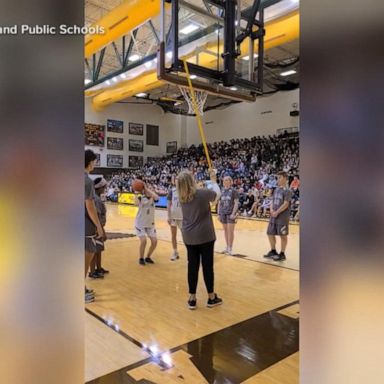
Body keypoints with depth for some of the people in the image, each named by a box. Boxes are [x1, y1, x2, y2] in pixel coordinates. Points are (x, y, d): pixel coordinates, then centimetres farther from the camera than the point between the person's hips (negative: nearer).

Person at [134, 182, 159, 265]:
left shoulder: (152, 198, -5)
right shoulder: (141, 198, -11)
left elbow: (157, 197, -30)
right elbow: (136, 203, -35)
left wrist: (147, 189, -28)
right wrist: (136, 192, -29)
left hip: (150, 224, 4)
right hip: (140, 224, -3)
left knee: (154, 241, -1)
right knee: (143, 241, -17)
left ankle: (148, 257, 21)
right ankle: (141, 259, 6)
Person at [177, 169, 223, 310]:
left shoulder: (181, 197, 0)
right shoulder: (203, 193, -15)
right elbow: (217, 194, 6)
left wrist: (210, 182, 22)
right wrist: (213, 180, 20)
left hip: (189, 237, 4)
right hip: (205, 235, -4)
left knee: (192, 266, 10)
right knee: (207, 266, 7)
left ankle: (192, 299, 17)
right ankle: (211, 298, 20)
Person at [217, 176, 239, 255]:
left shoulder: (233, 191, -3)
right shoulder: (222, 191, 10)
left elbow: (236, 203, -7)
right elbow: (219, 203, 14)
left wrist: (233, 213, -16)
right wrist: (218, 214, 8)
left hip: (230, 213, -5)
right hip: (223, 213, 5)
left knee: (230, 231, -4)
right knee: (225, 230, 9)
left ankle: (230, 248, 3)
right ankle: (227, 247, 19)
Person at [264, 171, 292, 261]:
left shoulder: (287, 190, -10)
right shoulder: (276, 189, 13)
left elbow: (286, 204, -17)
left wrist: (277, 212, -17)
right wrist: (271, 209, -4)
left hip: (282, 217, -8)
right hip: (274, 216, 8)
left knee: (283, 235, 2)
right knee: (270, 233, 12)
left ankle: (282, 254, 13)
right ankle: (273, 251, 29)